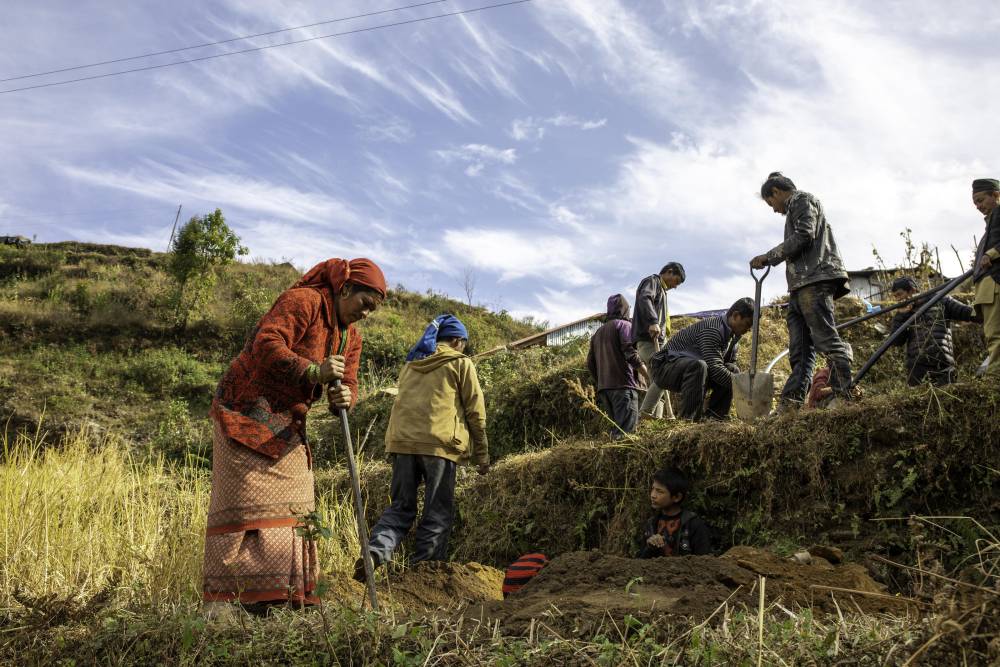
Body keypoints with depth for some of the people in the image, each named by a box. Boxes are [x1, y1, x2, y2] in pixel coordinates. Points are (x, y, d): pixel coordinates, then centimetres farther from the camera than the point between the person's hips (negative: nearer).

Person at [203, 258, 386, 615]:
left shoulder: (350, 336, 12)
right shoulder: (302, 301, -15)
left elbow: (348, 381, 6)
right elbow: (266, 344, -27)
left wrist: (345, 395, -18)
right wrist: (312, 371, -36)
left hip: (286, 425, 9)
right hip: (245, 413, -9)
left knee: (292, 503, 6)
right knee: (241, 501, -10)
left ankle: (282, 592, 12)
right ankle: (218, 596, -7)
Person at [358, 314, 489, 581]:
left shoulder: (411, 363, 24)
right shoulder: (461, 363, 8)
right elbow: (475, 412, 4)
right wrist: (482, 455, 10)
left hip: (402, 440, 5)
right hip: (438, 442, -5)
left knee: (401, 507, 11)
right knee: (438, 513, 5)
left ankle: (375, 552, -13)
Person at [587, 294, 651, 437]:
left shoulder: (598, 332, 25)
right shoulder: (624, 325, 2)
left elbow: (590, 363, 21)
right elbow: (630, 352, -13)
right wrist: (647, 375, -10)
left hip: (603, 387, 7)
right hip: (623, 384, -7)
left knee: (617, 428, 9)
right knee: (625, 430, -15)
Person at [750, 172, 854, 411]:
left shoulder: (803, 201, 5)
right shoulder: (794, 209, 32)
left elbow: (803, 236, -11)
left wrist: (768, 257, -7)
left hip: (814, 282, -10)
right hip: (801, 287, 10)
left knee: (826, 338, -15)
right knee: (799, 349, 1)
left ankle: (842, 395, -18)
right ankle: (791, 401, -3)